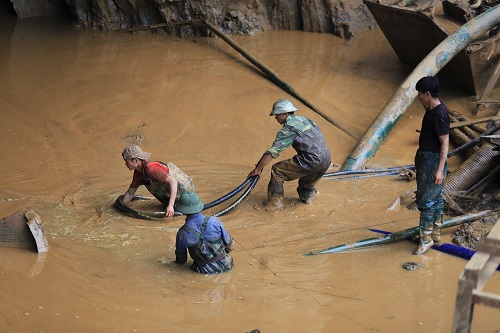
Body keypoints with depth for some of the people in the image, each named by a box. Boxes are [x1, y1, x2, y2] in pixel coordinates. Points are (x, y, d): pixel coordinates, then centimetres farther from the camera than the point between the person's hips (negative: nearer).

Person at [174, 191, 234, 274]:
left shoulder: (182, 233, -15)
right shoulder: (214, 221, -16)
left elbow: (181, 260, 1)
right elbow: (230, 245, -3)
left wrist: (179, 262, 25)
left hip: (204, 270, 0)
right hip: (224, 265, 0)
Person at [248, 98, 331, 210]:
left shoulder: (288, 129, -5)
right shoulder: (304, 120, 19)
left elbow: (271, 153, -9)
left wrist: (257, 170, -3)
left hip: (311, 162, -8)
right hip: (326, 161, 8)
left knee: (277, 170, 2)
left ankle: (275, 203, 5)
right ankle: (307, 196, 49)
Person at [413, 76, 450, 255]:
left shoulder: (440, 114, -21)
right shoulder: (431, 110, 9)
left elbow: (445, 143, -22)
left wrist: (440, 169, -24)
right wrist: (420, 158, 26)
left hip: (434, 161, -10)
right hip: (425, 158, 10)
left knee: (426, 200, -5)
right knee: (435, 198, 17)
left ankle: (426, 239, 3)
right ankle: (436, 234, 27)